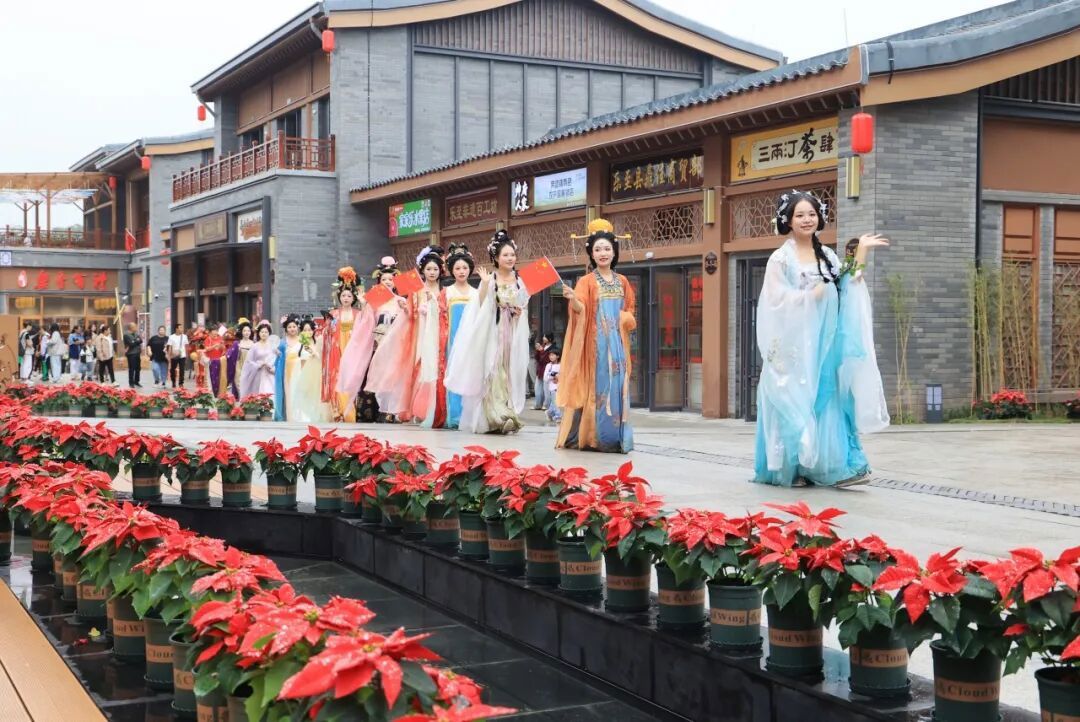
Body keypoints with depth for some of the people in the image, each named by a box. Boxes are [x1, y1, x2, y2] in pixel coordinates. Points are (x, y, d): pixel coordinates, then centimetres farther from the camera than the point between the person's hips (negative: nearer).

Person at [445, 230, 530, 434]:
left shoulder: (520, 280, 8)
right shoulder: (489, 280, -3)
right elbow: (481, 306, -10)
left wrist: (521, 311, -4)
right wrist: (485, 284, -20)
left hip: (514, 333, 4)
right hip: (493, 331, -4)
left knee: (510, 372, 4)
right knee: (493, 371, -8)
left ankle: (509, 413, 7)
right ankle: (495, 416, -6)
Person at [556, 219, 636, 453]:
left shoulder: (622, 281, 12)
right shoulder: (586, 281, -2)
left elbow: (629, 311, 21)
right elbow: (580, 308, -18)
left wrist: (626, 318, -2)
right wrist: (572, 299, -40)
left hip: (616, 342, 4)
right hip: (595, 342, -4)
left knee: (617, 387, 3)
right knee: (595, 387, -7)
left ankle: (615, 437, 8)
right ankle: (590, 436, -3)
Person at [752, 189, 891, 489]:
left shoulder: (828, 256, 13)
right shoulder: (781, 258, -2)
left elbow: (847, 292, 4)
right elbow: (779, 300, -9)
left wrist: (861, 255, 0)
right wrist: (814, 294, -12)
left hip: (823, 344, 5)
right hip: (793, 345, -5)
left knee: (826, 402, 0)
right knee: (793, 403, -3)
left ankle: (831, 467, 1)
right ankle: (787, 469, 6)